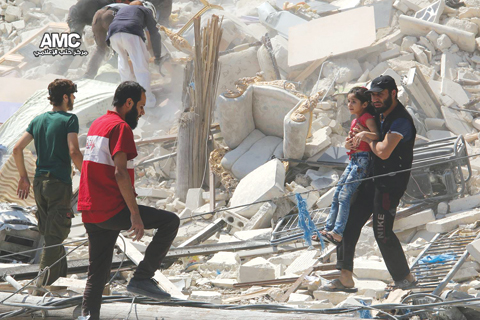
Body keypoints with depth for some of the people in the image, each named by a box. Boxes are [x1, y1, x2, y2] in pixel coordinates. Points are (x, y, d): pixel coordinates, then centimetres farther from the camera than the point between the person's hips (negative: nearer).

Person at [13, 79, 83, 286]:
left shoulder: (38, 120, 11)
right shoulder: (69, 119, -8)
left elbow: (17, 149, 7)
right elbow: (73, 152, -19)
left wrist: (23, 177, 15)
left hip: (39, 183, 7)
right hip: (60, 183, -7)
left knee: (51, 234, 16)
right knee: (55, 236, -3)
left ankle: (62, 276, 25)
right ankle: (44, 284, -5)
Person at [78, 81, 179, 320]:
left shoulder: (97, 124, 19)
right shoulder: (121, 127, -11)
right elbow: (120, 173, -20)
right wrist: (135, 214, -20)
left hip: (90, 213, 9)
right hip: (112, 210, -9)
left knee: (98, 273, 12)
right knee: (170, 221, -1)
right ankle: (142, 278, -4)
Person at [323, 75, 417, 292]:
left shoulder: (401, 120, -20)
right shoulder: (381, 115, 10)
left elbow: (383, 152, -30)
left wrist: (367, 138, -10)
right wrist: (356, 141, 5)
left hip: (391, 183, -10)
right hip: (373, 179, 10)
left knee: (382, 232, -6)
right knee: (349, 221, 6)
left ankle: (405, 278, 12)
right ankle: (346, 278, 10)